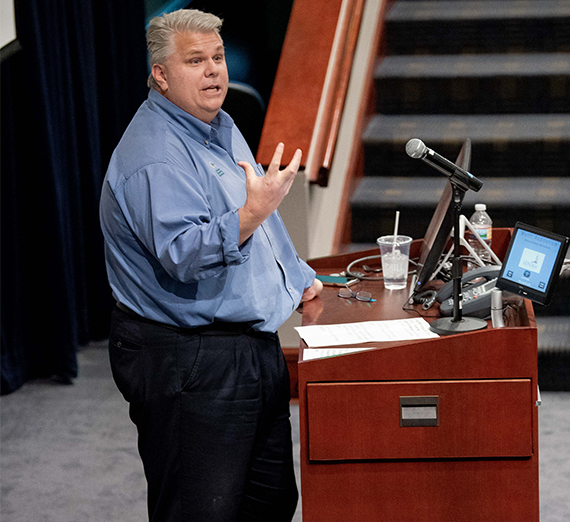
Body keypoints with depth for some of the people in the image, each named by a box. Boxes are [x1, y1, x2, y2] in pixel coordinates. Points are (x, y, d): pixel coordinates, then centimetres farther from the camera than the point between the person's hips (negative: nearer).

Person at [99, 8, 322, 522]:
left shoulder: (219, 127, 15)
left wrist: (297, 277, 30)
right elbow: (182, 255, -30)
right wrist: (251, 214, -39)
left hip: (254, 346, 10)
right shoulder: (153, 156, -19)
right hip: (188, 364, -10)